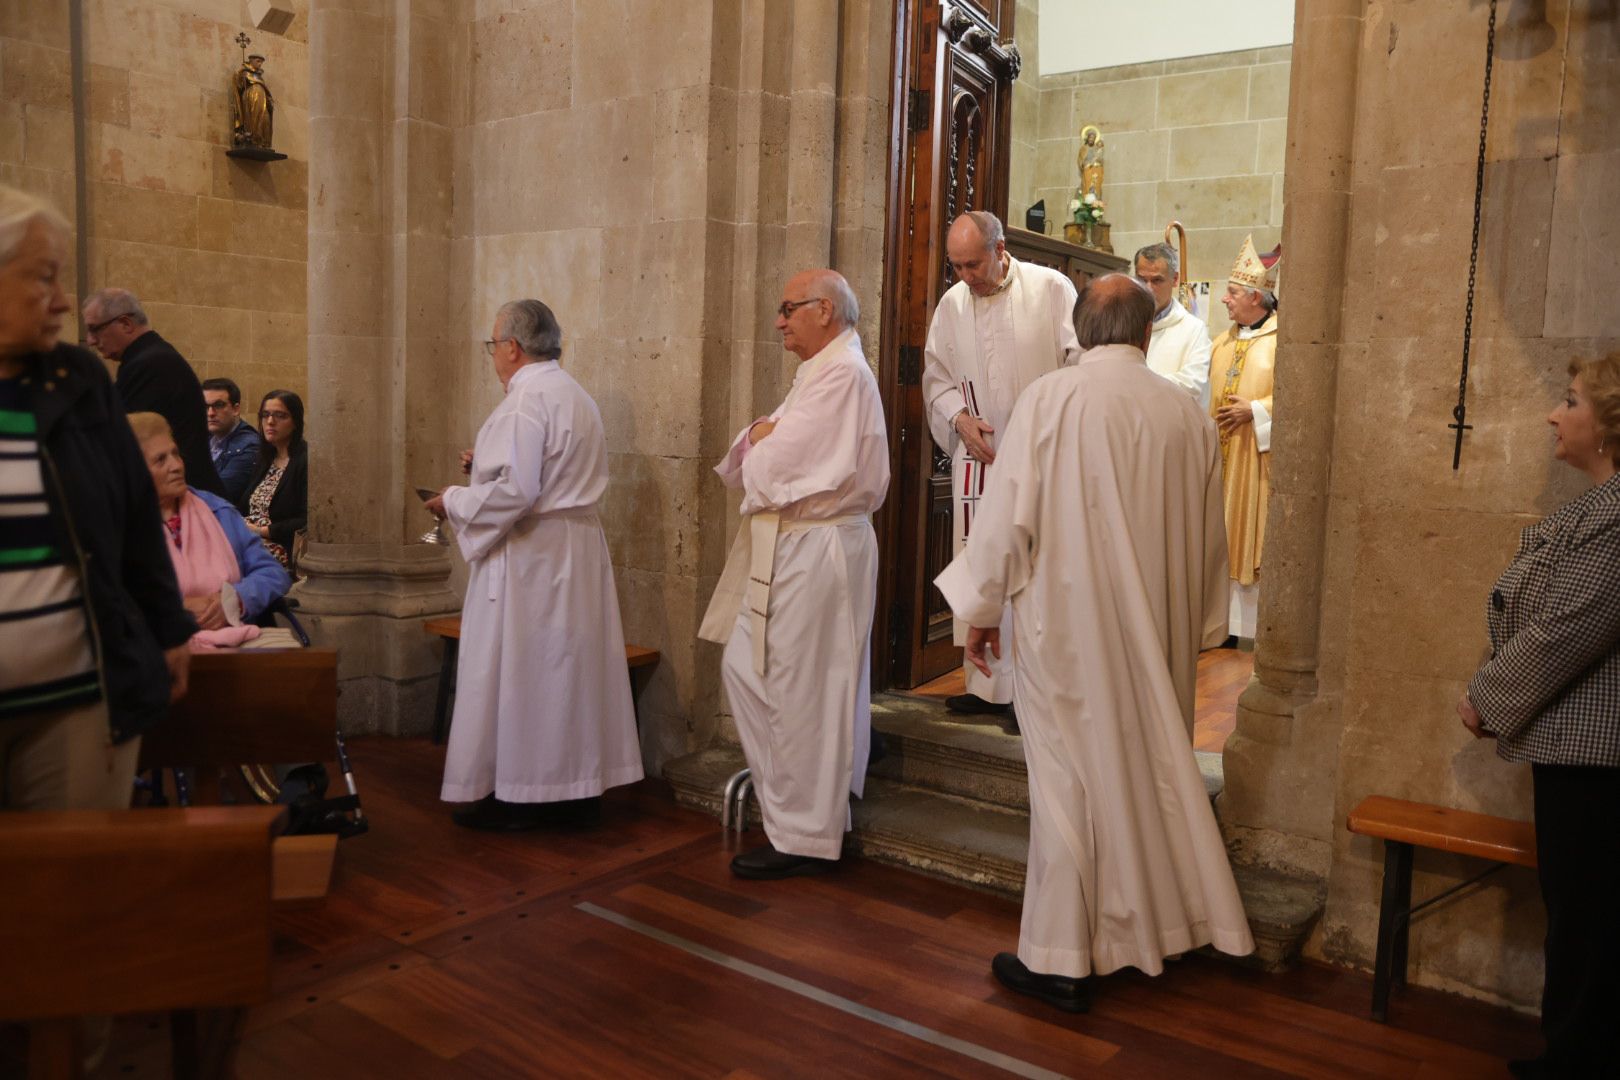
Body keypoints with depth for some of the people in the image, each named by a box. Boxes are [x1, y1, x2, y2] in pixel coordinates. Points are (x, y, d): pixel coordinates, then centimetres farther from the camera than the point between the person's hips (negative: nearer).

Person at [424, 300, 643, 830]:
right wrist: (490, 466, 18)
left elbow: (515, 491, -22)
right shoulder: (576, 396, 14)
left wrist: (454, 501, -8)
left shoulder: (526, 399, -15)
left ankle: (513, 796, 9)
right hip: (578, 548, 9)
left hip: (529, 554, -9)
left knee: (512, 669, 1)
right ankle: (579, 789, 18)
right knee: (568, 665, 12)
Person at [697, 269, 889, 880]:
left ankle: (804, 838, 10)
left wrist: (758, 440, 1)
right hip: (784, 549, 10)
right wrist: (761, 435, -6)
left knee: (799, 694, -2)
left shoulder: (842, 375, -15)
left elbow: (770, 468, -21)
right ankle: (790, 804, 26)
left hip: (814, 550, -10)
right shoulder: (820, 372, 18)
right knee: (743, 669, 14)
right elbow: (743, 465, 16)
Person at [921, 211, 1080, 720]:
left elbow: (1080, 362, -3)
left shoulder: (1051, 289, -4)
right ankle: (987, 684, 17)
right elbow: (936, 374, 15)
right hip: (977, 456, 4)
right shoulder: (952, 304, 8)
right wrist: (959, 417, -3)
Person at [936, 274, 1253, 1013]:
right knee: (1153, 769, 17)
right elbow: (1207, 538, 8)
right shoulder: (1187, 414, 1)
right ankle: (1150, 930, 32)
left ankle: (1061, 959, 12)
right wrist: (1195, 628, 21)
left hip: (1068, 625, -4)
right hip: (1158, 632, 4)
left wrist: (983, 607, 2)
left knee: (1070, 778, 3)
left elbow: (1009, 510, -10)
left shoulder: (1050, 398, -11)